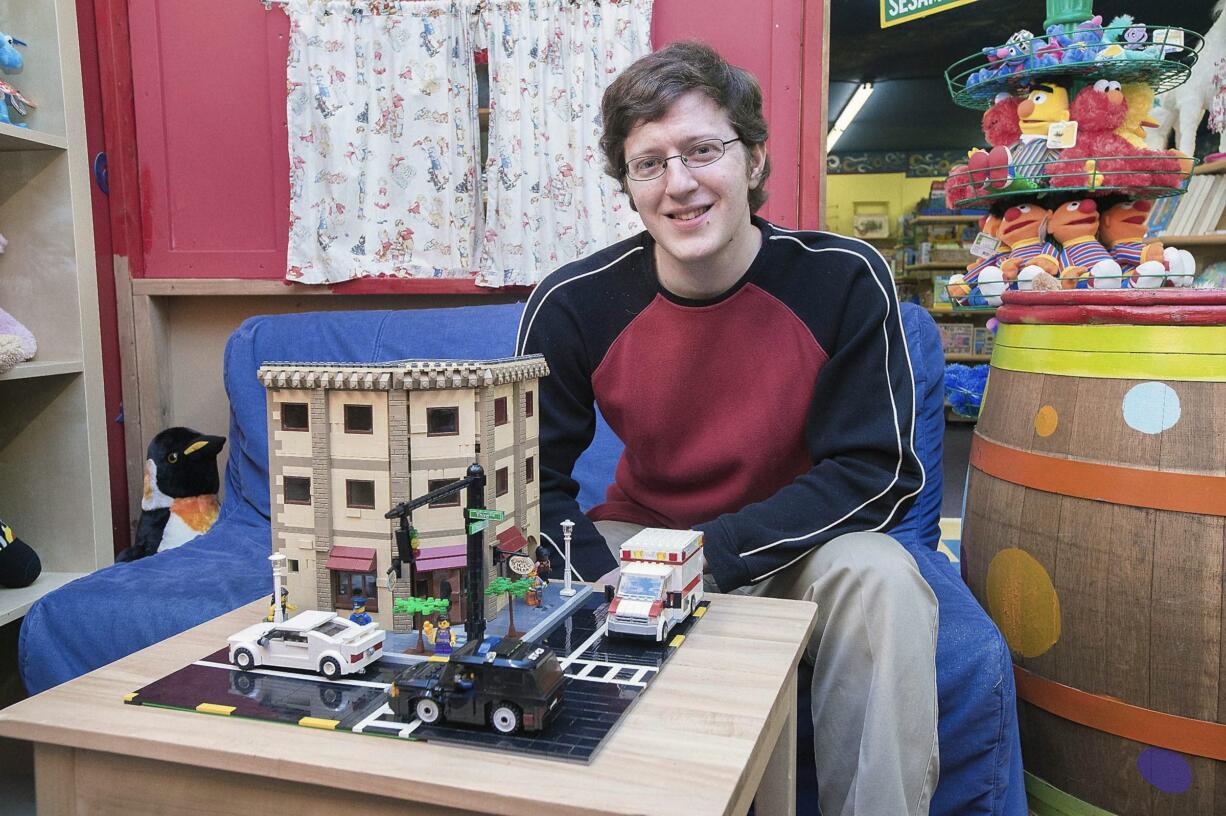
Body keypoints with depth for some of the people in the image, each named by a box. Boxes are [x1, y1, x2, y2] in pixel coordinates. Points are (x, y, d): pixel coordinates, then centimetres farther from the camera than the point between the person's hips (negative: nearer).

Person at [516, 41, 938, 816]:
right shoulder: (573, 303, -15)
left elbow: (878, 474, -16)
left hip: (798, 548, -1)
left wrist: (716, 551, -25)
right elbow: (534, 477, -7)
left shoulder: (843, 279, -18)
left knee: (882, 578, -32)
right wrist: (607, 583, -26)